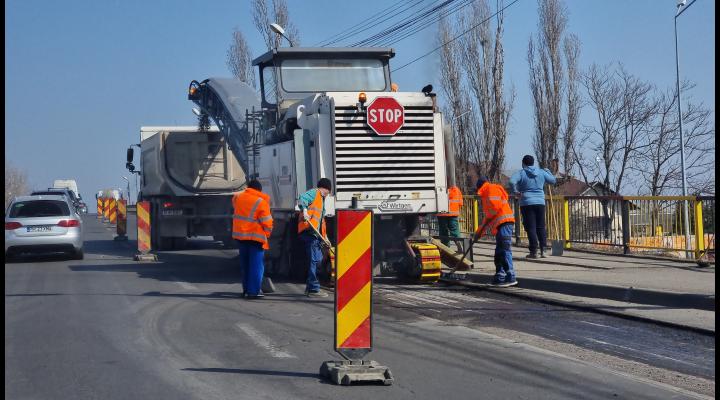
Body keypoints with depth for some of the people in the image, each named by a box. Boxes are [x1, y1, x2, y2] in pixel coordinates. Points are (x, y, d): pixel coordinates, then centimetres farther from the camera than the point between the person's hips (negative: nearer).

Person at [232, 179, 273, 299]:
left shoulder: (238, 197, 6)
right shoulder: (261, 202, -10)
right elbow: (267, 222, -11)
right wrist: (266, 234, 5)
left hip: (240, 235, 6)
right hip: (255, 236, -6)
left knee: (245, 264, 16)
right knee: (256, 264, -1)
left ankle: (246, 289, 20)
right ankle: (254, 291, -5)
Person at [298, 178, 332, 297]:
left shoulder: (321, 199, 29)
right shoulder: (314, 193, 0)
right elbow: (302, 198, -20)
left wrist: (324, 235, 26)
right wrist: (304, 210, -34)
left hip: (315, 233, 10)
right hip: (308, 231, -10)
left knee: (318, 258, 14)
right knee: (314, 259, -11)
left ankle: (309, 287, 21)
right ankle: (313, 289, -10)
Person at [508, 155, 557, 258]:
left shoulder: (521, 173, -5)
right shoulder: (541, 172, 6)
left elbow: (512, 181, -23)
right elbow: (553, 180, 18)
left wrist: (515, 191, -9)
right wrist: (547, 171, 34)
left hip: (527, 204, -3)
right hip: (540, 202, 3)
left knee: (531, 227, -1)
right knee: (541, 227, 10)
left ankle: (534, 251, -4)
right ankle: (543, 249, 2)